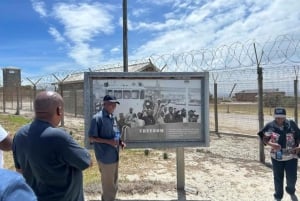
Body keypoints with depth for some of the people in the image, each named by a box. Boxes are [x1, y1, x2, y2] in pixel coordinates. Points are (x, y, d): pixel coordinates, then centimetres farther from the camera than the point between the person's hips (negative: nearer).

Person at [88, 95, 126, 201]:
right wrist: (108, 141, -24)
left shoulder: (112, 118, 8)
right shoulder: (97, 118, -16)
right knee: (108, 184, 8)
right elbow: (91, 138, -16)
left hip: (114, 156, 8)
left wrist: (120, 142, -1)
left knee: (114, 184, 22)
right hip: (105, 157, -8)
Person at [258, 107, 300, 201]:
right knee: (278, 178, 11)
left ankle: (291, 191, 41)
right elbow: (264, 139, -4)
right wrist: (272, 144, -23)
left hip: (291, 156, 0)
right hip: (277, 157, 0)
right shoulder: (270, 126, -10)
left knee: (292, 177, 5)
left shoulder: (292, 124, -8)